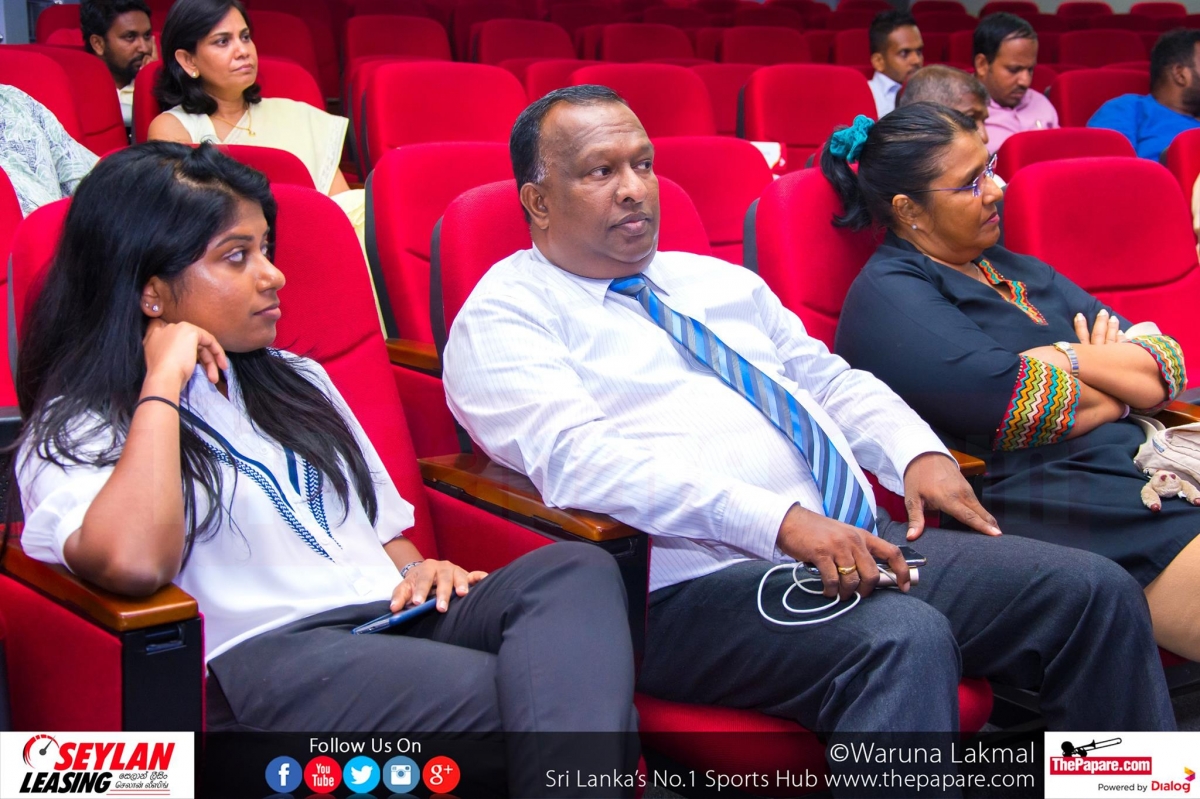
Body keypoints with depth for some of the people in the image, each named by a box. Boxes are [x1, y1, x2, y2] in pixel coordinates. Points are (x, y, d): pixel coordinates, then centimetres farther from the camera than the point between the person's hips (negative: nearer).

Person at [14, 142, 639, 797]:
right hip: (256, 657, -7)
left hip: (392, 619, 7)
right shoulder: (74, 433, 5)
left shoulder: (295, 381, 28)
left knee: (573, 569, -26)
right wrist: (162, 384, -9)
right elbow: (133, 564, -19)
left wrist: (419, 571, 6)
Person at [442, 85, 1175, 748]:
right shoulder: (502, 319, 0)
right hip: (699, 582, -7)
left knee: (1095, 591, -6)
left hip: (862, 545, 8)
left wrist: (916, 452, 3)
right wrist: (783, 521, -25)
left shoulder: (716, 281, 24)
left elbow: (829, 380, 26)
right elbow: (581, 461, -16)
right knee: (903, 640, -35)